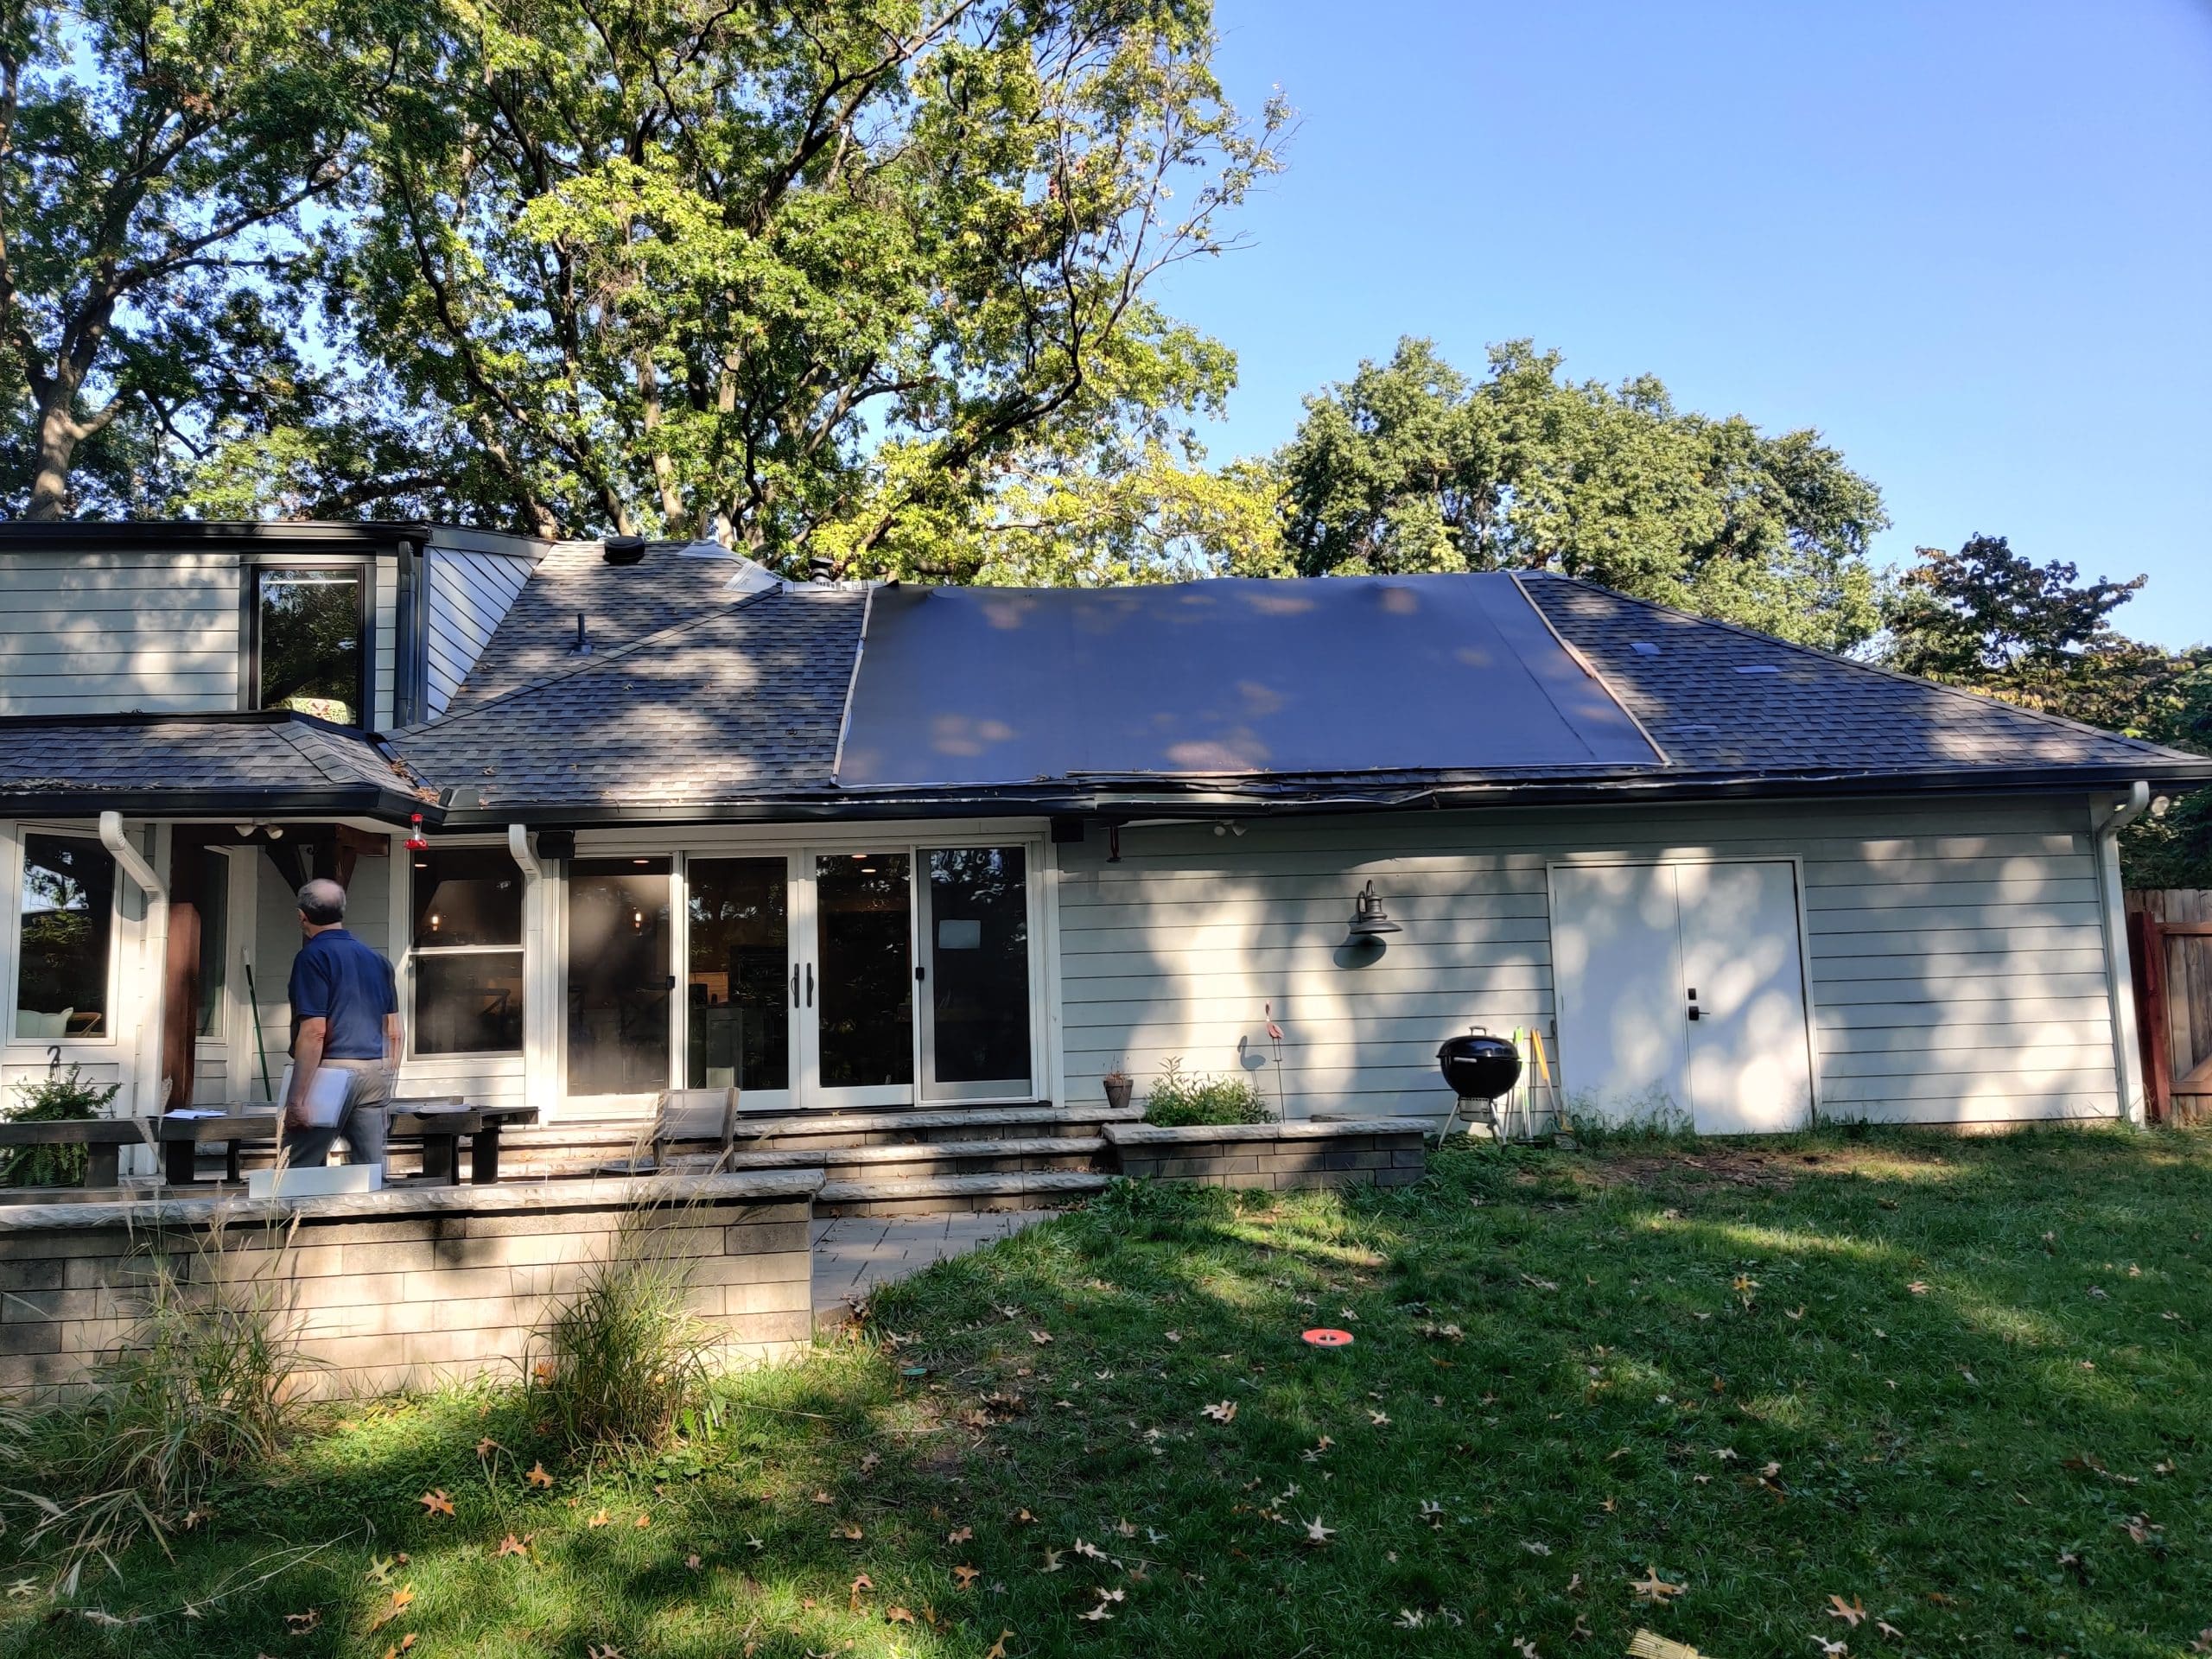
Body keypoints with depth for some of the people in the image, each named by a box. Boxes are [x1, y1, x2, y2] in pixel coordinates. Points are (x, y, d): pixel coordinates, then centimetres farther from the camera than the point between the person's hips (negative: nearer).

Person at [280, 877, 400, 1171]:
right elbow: (394, 1033, 15)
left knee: (301, 1169, 2)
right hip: (376, 1073, 6)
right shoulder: (377, 960, 14)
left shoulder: (313, 957, -7)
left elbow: (314, 1032, -15)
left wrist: (296, 1099, -14)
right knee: (372, 1170, 5)